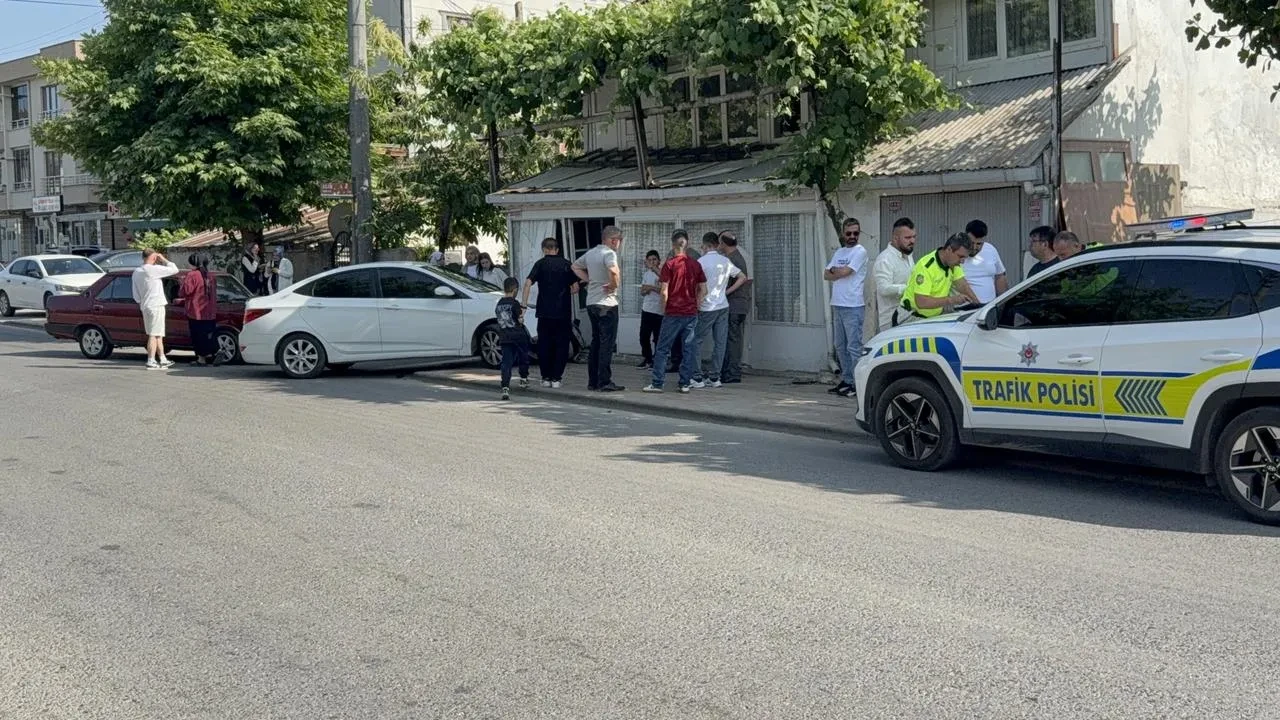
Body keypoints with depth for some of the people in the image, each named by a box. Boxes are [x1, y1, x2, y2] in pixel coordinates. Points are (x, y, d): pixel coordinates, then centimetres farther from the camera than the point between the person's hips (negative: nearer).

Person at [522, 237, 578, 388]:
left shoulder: (541, 263, 2)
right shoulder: (566, 264, 5)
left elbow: (528, 282, -11)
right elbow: (575, 287, 5)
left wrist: (524, 302, -8)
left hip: (545, 312, 0)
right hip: (563, 312, 0)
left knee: (544, 344, 10)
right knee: (561, 344, 7)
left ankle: (546, 377, 11)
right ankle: (556, 378, 2)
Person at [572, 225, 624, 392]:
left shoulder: (590, 253, 12)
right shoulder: (609, 253, -14)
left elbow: (575, 266, 27)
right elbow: (613, 271, -34)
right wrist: (614, 285, -17)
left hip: (591, 303, 8)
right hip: (606, 303, -8)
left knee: (596, 342, 14)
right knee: (607, 343, -5)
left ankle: (593, 382, 17)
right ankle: (604, 382, -6)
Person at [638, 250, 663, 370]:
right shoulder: (647, 273, 13)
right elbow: (642, 292, 15)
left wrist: (651, 288, -13)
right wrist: (646, 289, -6)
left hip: (659, 311, -7)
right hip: (646, 309, 7)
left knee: (658, 337, -2)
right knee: (644, 336, 9)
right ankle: (647, 359, 21)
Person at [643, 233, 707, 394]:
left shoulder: (670, 264, -8)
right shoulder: (696, 265, 5)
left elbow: (664, 292, -11)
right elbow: (703, 290, 5)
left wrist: (664, 310, 2)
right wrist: (695, 305, 13)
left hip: (673, 313, -4)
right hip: (691, 313, 4)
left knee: (663, 349, 2)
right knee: (689, 349, 8)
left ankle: (657, 383, 1)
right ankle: (685, 383, 8)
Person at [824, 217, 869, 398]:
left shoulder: (860, 251, -6)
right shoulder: (839, 252, 17)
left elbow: (845, 272, -15)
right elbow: (826, 275, 11)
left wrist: (834, 271, 4)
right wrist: (838, 272, -7)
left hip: (853, 306, -8)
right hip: (837, 305, 8)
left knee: (854, 346, -8)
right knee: (840, 346, 12)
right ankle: (846, 380, 20)